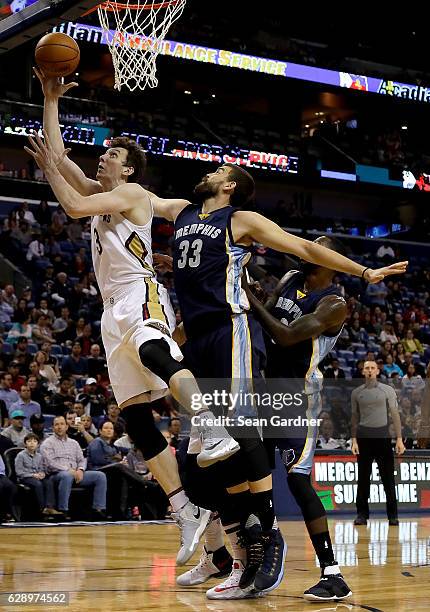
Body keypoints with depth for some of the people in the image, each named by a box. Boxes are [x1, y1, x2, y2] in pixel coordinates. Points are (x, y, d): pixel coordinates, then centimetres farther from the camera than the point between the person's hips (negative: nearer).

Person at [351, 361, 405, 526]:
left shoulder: (388, 390, 1)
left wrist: (399, 439, -6)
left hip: (382, 436, -1)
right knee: (363, 477, 4)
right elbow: (355, 417, 10)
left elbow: (395, 415, 0)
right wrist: (354, 440, 2)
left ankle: (392, 515, 5)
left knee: (388, 477, -1)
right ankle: (362, 514, 10)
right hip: (363, 436, 1)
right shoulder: (356, 393, 7)